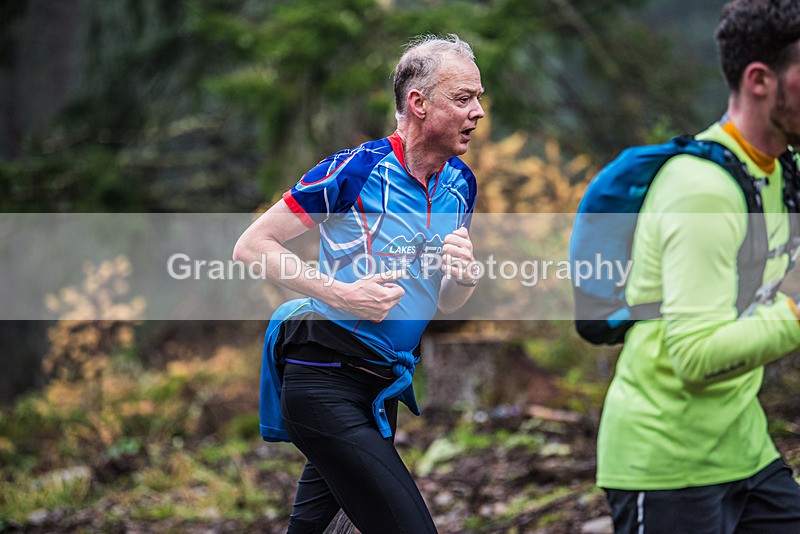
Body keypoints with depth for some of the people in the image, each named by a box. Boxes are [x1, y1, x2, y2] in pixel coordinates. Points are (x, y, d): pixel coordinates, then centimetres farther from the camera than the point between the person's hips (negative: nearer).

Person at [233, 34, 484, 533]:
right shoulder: (356, 169, -13)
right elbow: (251, 247, -10)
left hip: (382, 389, 7)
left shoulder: (460, 182, 8)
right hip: (325, 383, -7)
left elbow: (448, 304, 17)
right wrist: (341, 292, -19)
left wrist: (463, 274, -7)